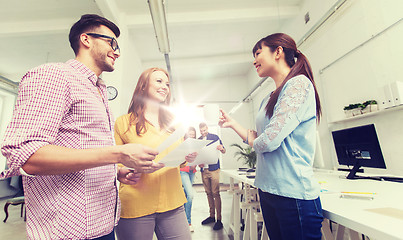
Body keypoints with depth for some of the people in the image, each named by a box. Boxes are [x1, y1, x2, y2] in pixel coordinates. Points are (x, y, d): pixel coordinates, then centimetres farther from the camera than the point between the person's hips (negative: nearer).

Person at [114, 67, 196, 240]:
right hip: (135, 206, -3)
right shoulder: (123, 122, -2)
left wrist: (188, 157, -4)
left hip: (172, 204, 4)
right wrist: (127, 172, -19)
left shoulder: (172, 122, 11)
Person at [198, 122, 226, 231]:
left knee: (215, 193, -4)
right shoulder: (198, 140, 11)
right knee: (208, 193, 11)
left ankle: (219, 219, 4)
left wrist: (221, 148, -24)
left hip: (213, 168, -4)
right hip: (203, 169, 4)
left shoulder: (215, 137, 2)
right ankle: (212, 216, 24)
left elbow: (224, 151, 0)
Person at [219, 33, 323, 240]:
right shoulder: (269, 99, 12)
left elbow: (269, 140, -22)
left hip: (293, 192, -8)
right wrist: (232, 124, 12)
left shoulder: (299, 83, -13)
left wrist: (254, 141, -2)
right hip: (267, 189, 8)